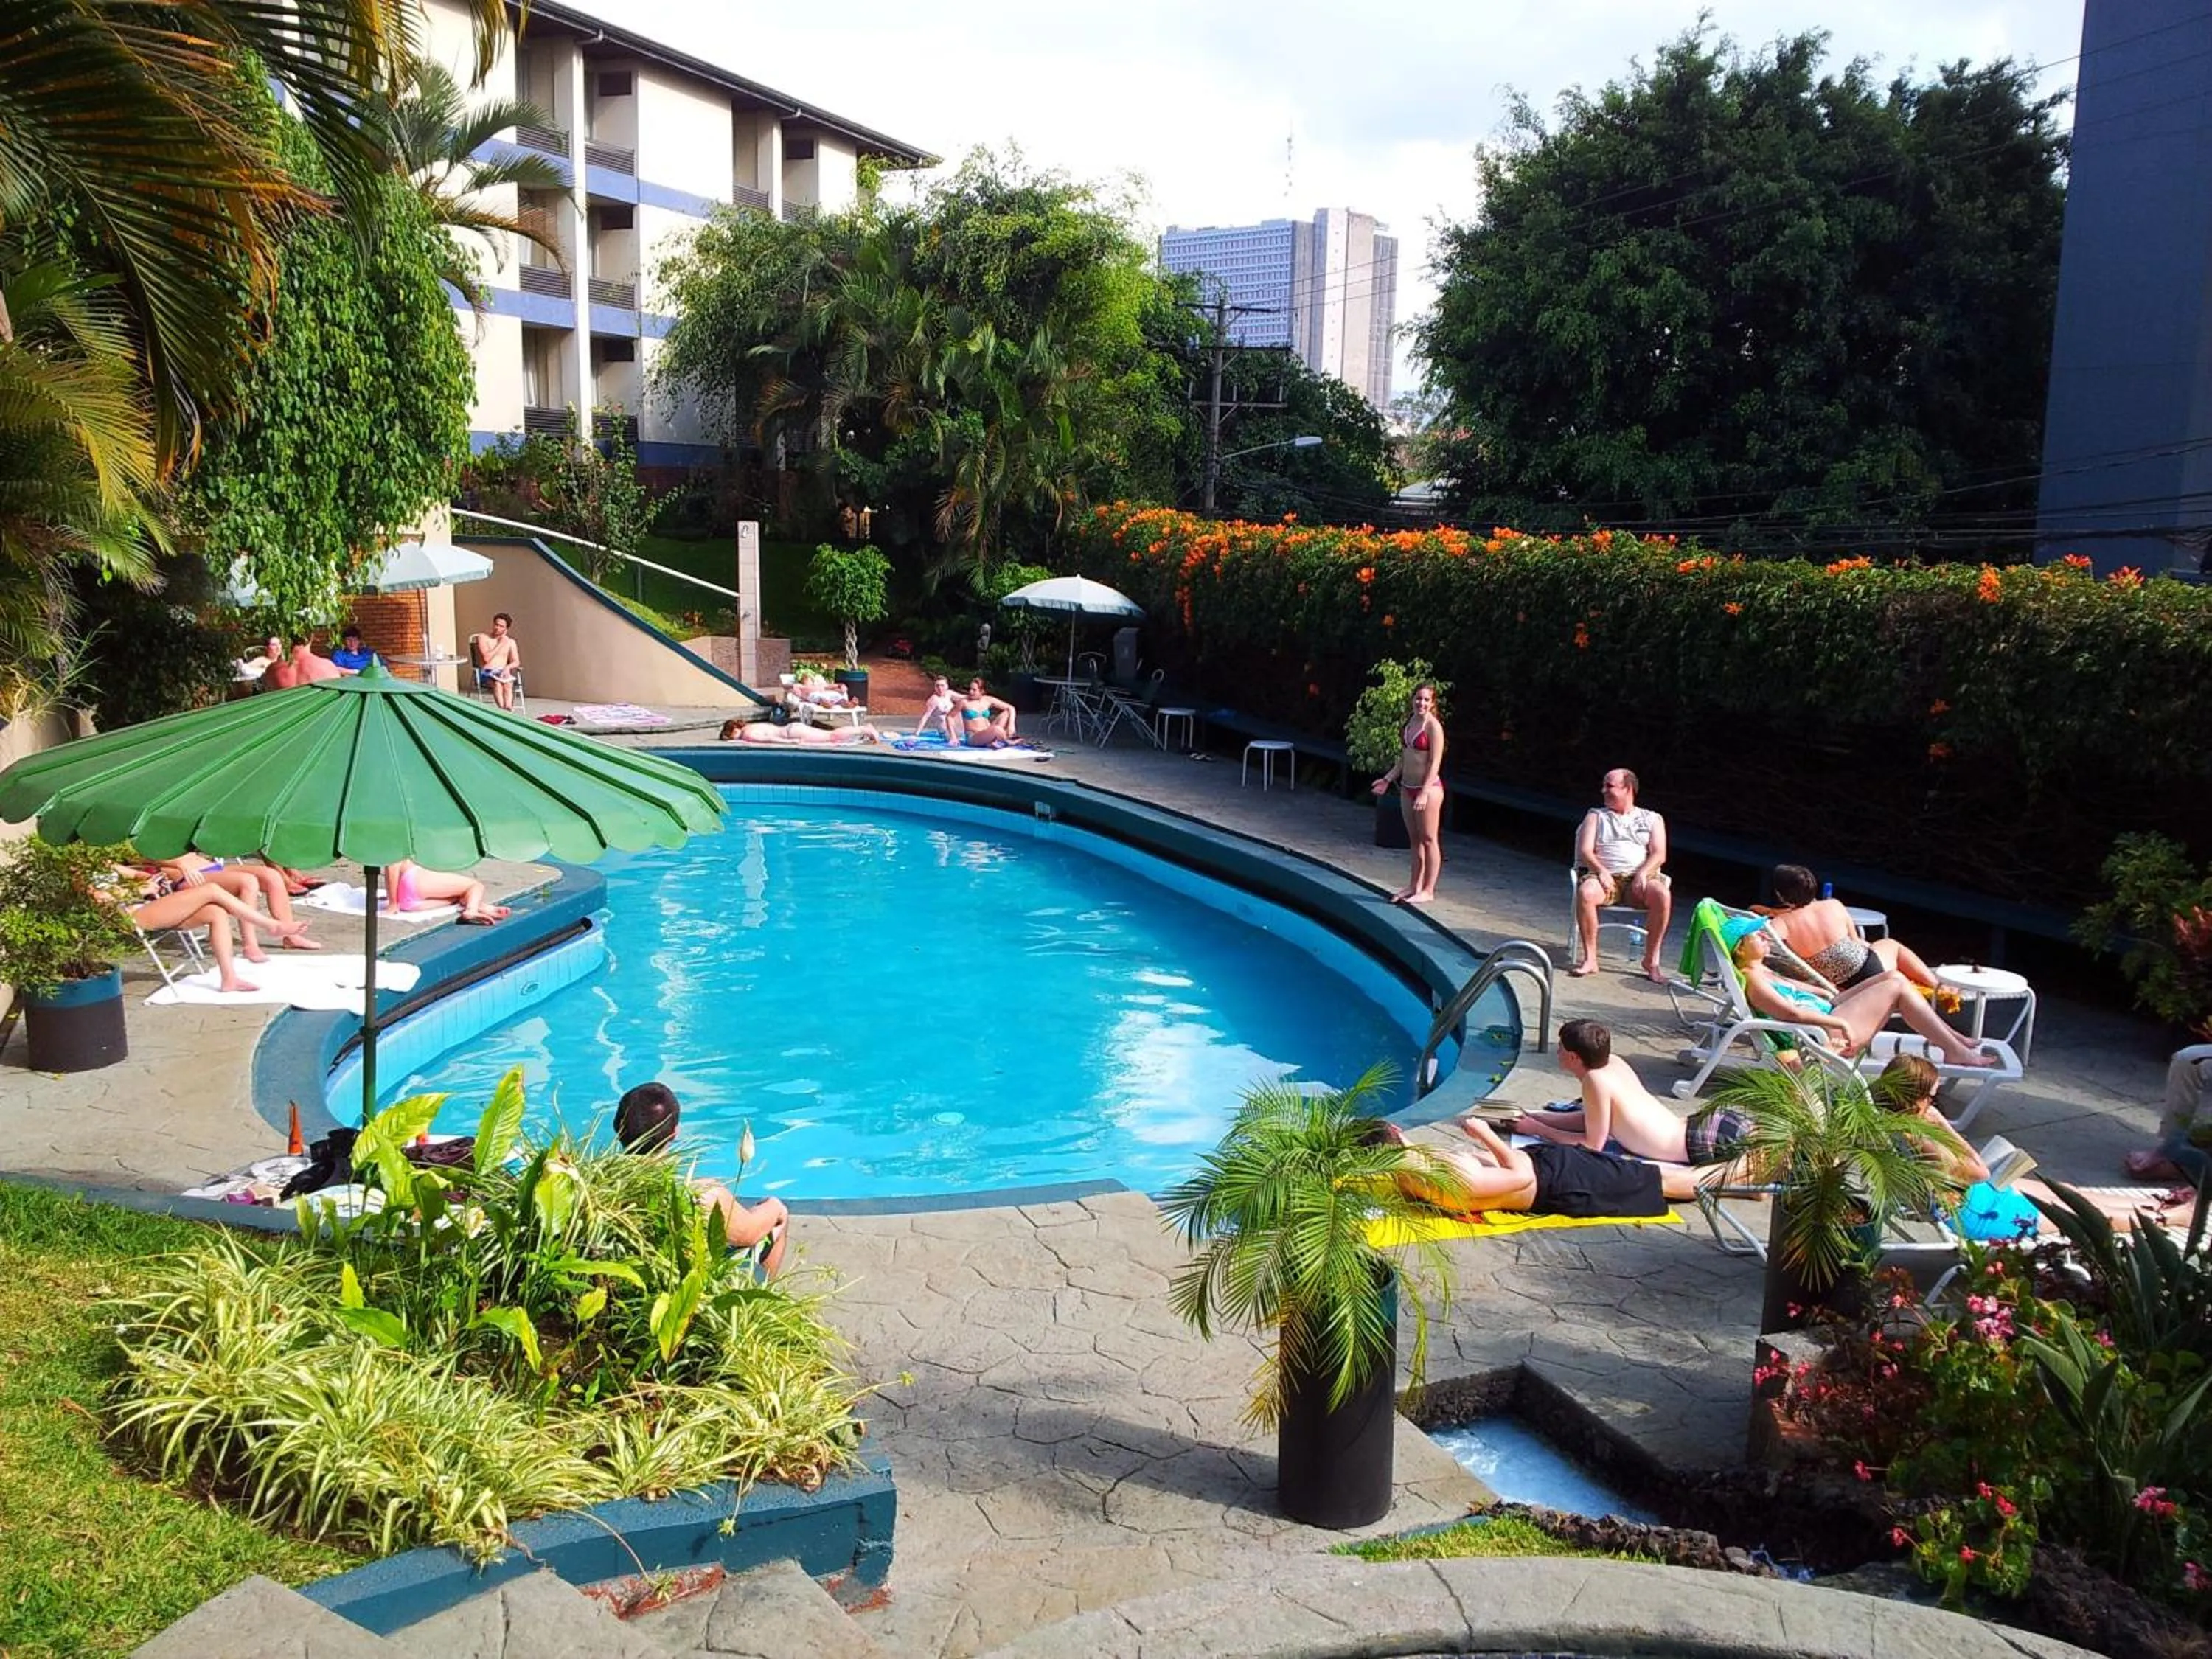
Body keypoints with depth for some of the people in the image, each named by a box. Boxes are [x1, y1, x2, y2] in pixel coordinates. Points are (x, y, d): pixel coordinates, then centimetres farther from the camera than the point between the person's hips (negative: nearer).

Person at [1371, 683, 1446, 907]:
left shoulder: (1433, 726, -13)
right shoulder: (1407, 724, 9)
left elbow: (1435, 763, -17)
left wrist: (1425, 793, -22)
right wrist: (1387, 779, 7)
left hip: (1428, 787, -7)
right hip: (1407, 787, 7)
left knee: (1428, 839, 0)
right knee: (1415, 839, 14)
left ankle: (1428, 890, 6)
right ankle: (1414, 886, 22)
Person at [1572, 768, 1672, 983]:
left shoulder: (1652, 819, 19)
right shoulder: (1596, 815, 20)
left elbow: (1659, 854, 6)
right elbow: (1585, 850, 7)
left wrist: (1643, 872, -14)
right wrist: (1601, 871, -13)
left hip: (1639, 878, 0)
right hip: (1605, 877, 0)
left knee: (1663, 895, -33)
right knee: (1585, 892, -36)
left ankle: (1651, 959, -20)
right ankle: (1590, 958, -28)